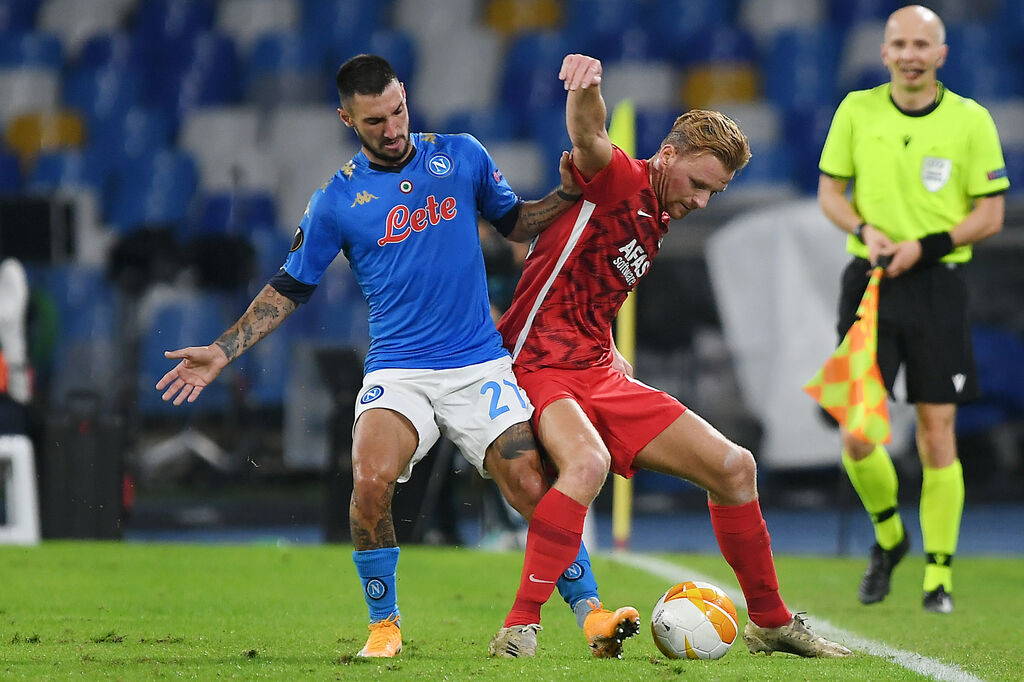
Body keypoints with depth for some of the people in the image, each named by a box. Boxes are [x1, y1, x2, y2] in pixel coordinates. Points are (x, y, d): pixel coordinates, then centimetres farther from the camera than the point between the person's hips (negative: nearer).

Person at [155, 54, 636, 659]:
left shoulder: (461, 155, 5)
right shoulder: (337, 199, 2)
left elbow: (516, 223, 18)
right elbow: (290, 288, 10)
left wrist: (567, 195, -1)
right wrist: (222, 353, 4)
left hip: (480, 366, 1)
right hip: (397, 370, -1)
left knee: (534, 489, -12)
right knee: (371, 481, -25)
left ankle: (590, 611, 2)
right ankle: (385, 625, -7)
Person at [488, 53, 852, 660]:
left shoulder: (657, 222, 16)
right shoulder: (618, 180, -10)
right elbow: (588, 139, -35)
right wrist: (585, 90, -55)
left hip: (603, 377, 9)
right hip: (541, 370, -9)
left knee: (733, 466, 7)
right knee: (588, 462, -38)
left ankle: (772, 624, 22)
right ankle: (521, 626, -34)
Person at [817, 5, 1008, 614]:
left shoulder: (971, 121, -1)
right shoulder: (857, 111, 4)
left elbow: (991, 214, -1)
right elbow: (830, 191, 10)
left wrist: (924, 246, -14)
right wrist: (865, 230, -10)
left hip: (938, 284, -2)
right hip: (869, 281, 2)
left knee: (937, 432, -3)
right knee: (856, 434, -5)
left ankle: (939, 574, 6)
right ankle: (888, 537, 23)